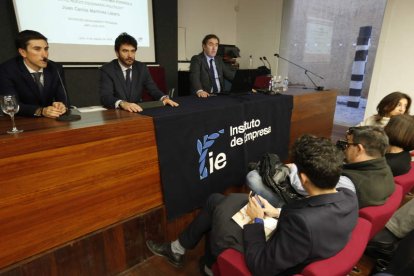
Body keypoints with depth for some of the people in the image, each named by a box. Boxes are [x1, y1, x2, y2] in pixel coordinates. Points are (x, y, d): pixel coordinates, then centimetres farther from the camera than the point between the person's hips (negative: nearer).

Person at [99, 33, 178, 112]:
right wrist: (123, 104, -41)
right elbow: (105, 97, -21)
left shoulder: (142, 67, 5)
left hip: (137, 110, 2)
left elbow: (153, 90, 2)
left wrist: (164, 98, -20)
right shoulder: (107, 70, -8)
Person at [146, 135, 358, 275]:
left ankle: (178, 249, 32)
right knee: (216, 200, 9)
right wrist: (279, 213, 2)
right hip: (284, 244, 8)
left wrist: (257, 221, -18)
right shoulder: (349, 198, -16)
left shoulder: (303, 222, -43)